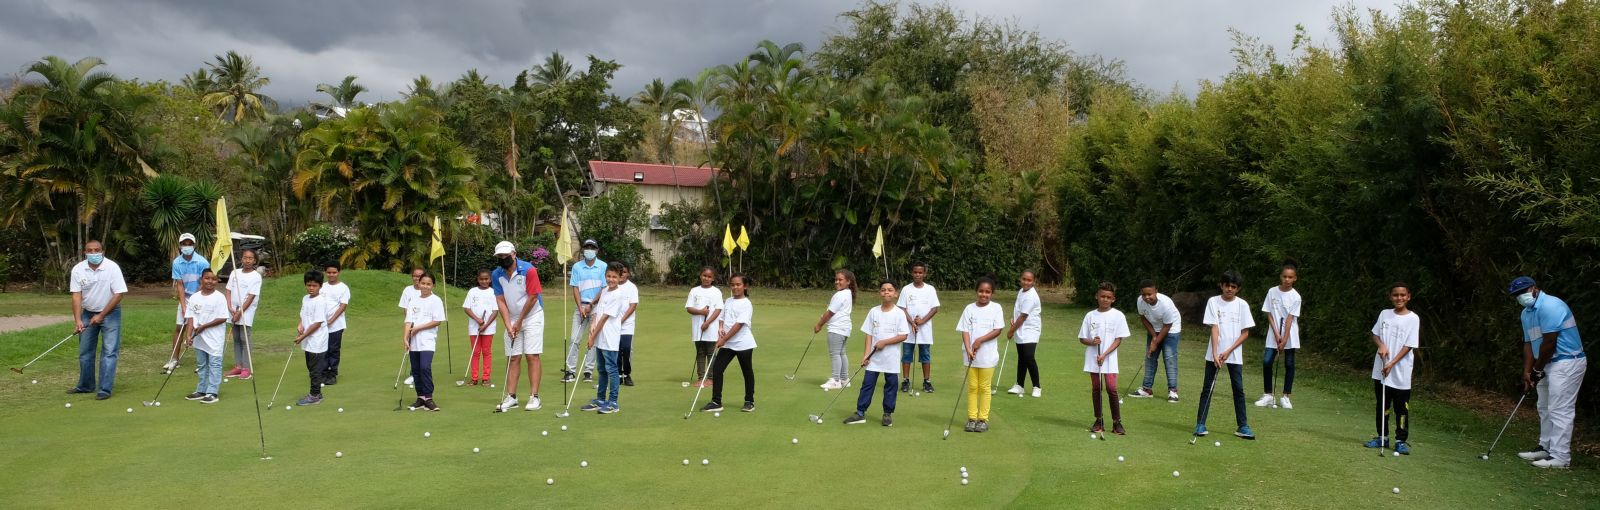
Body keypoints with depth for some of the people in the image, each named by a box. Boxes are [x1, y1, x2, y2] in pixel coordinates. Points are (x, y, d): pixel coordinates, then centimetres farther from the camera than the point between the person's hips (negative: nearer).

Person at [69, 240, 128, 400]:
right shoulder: (78, 269, -8)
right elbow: (76, 295, -9)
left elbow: (119, 294, -17)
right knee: (85, 351, 10)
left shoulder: (112, 268, -17)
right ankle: (86, 385, 25)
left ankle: (105, 389, -6)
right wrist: (77, 320, -18)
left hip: (110, 312, -4)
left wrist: (101, 315, -17)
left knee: (109, 351, -8)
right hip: (88, 313, 4)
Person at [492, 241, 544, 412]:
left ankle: (534, 397, -7)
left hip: (531, 316, -4)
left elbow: (532, 297, -15)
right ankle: (511, 397, 6)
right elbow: (500, 301, -2)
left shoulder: (528, 270, -18)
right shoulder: (496, 275, -4)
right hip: (512, 320, 4)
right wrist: (508, 325, -10)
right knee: (513, 358, 3)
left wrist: (520, 321, -10)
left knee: (532, 356, -7)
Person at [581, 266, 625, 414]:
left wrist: (592, 338, -12)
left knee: (611, 369, -4)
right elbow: (597, 312, 14)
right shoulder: (604, 292, 13)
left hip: (610, 340, -8)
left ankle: (613, 403, 1)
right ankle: (600, 400, 25)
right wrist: (593, 325, -7)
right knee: (602, 370, 16)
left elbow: (604, 318, -13)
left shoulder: (618, 296, -13)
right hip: (599, 339, 8)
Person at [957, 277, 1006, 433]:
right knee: (972, 387, 7)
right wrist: (968, 349, -16)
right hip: (971, 354, 2)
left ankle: (983, 419, 11)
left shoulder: (996, 308, -2)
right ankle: (972, 418, 13)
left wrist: (980, 340, -16)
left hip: (987, 355, -2)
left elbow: (998, 330, -8)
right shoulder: (970, 308, 2)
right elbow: (965, 331, -2)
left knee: (984, 387, 4)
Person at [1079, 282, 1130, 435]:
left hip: (1109, 359, -2)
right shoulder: (1090, 316, 5)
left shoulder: (1118, 316, -2)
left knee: (1111, 389, -8)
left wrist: (1104, 355, -14)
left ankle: (1117, 422, 0)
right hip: (1092, 359, 3)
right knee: (1096, 389, 6)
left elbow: (1118, 340, -5)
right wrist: (1091, 341, -14)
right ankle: (1099, 421, 15)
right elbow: (1082, 338, 8)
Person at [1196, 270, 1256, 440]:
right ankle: (1200, 424, 5)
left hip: (1234, 354, 1)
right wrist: (1215, 353, -16)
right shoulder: (1213, 302, -2)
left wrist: (1228, 351, -9)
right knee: (1207, 388, 2)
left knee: (1239, 389, 2)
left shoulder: (1242, 304, 1)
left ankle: (1243, 426, 8)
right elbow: (1214, 328, -8)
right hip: (1214, 353, -1)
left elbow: (1245, 333, 0)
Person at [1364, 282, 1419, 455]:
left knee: (1401, 408, 0)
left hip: (1401, 371, -4)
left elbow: (1409, 345, -10)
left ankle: (1401, 440, 7)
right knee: (1382, 405, 11)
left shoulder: (1413, 318, -7)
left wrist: (1392, 363, -16)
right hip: (1381, 369, 4)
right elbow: (1375, 334, 12)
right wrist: (1381, 345, -10)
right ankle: (1382, 437, 21)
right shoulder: (1384, 314, 5)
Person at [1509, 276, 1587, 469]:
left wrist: (1537, 370, -11)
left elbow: (1549, 342, -20)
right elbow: (1528, 343, 11)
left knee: (1560, 410, -10)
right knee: (1545, 408, 17)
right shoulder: (1526, 313, 11)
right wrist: (1527, 372, 1)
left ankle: (1560, 457, -8)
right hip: (1549, 364, 10)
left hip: (1567, 363, -10)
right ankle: (1546, 448, 27)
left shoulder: (1550, 306, -20)